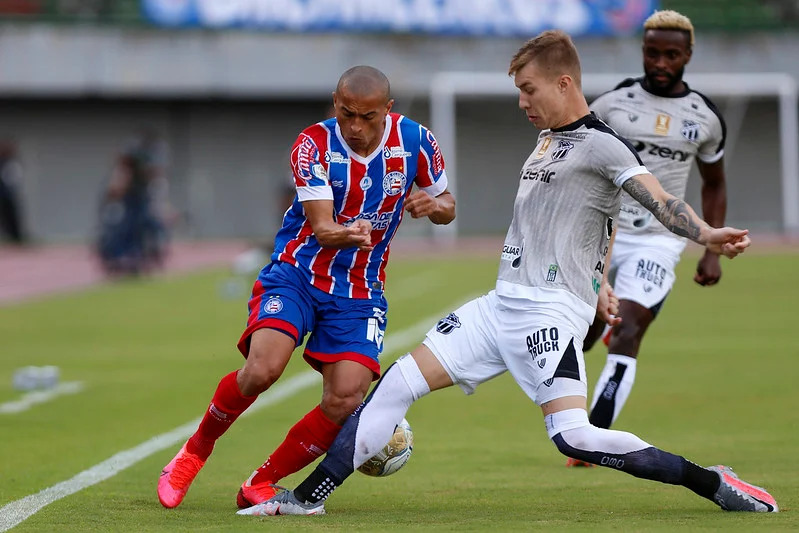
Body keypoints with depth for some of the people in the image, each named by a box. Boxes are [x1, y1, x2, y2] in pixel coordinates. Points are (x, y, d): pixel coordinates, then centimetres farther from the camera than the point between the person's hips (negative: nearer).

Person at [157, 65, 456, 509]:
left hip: (360, 291, 3)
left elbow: (446, 205, 8)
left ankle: (260, 484, 5)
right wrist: (348, 234, -46)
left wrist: (434, 204, -17)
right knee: (262, 368, -27)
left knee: (343, 402, -15)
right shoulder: (314, 144, -15)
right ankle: (194, 452, 0)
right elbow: (322, 227, -22)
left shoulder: (414, 140, -7)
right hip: (296, 274, -3)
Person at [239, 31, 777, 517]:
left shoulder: (601, 144, -9)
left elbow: (657, 198, -24)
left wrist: (706, 235, -41)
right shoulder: (548, 141, 19)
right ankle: (308, 496, 9)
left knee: (573, 437, -22)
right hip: (502, 306, 9)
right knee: (400, 381, 4)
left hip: (550, 312, -9)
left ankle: (713, 484, -12)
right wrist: (596, 282, 29)